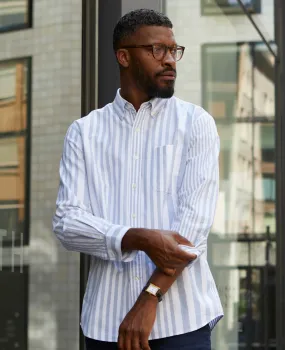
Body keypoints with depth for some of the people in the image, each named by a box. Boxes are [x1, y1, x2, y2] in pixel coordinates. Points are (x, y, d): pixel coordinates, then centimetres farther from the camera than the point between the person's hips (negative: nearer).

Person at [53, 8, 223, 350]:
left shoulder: (195, 123, 2)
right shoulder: (84, 132, 7)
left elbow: (194, 220, -8)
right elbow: (67, 222, -3)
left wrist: (150, 300, -16)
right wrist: (141, 239, -19)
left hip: (181, 321, -1)